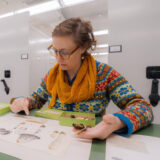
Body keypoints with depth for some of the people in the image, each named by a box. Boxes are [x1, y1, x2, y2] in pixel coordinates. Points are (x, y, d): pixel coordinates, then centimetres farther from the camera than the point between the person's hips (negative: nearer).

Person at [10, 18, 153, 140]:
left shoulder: (104, 73, -14)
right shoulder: (52, 74, -1)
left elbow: (143, 107, -16)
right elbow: (37, 98, 9)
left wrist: (119, 122, -37)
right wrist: (24, 102, -13)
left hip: (91, 138, -2)